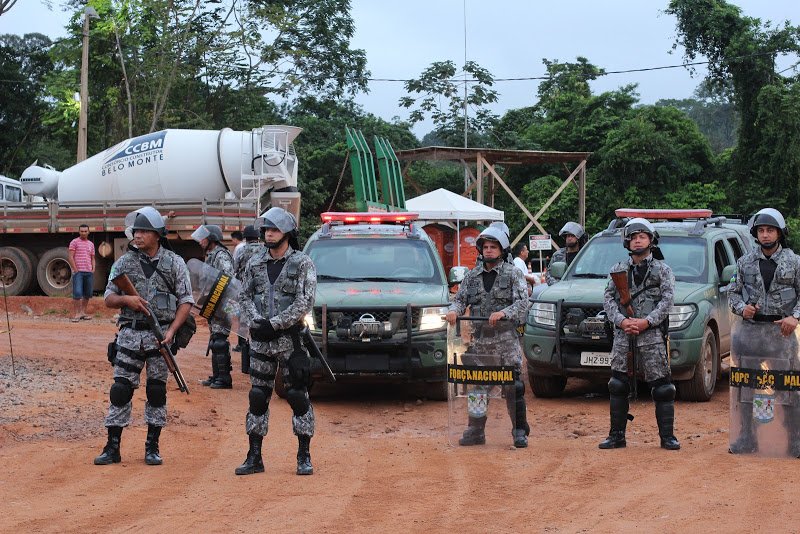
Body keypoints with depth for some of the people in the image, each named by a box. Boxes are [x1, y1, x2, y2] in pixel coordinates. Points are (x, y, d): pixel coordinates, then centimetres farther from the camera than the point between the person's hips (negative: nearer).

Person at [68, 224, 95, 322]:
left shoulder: (91, 244, 17)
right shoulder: (74, 242, 1)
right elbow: (71, 257, -4)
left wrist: (93, 269, 7)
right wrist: (75, 270, -10)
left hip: (89, 272, 6)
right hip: (78, 272, -6)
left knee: (87, 294, 6)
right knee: (77, 293, -12)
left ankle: (83, 312, 16)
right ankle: (76, 314, -9)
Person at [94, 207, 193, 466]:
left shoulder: (174, 263, 2)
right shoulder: (124, 262, 6)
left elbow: (186, 301, 1)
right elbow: (109, 298, 8)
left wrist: (172, 330, -11)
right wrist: (127, 299, -14)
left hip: (160, 335, -1)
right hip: (130, 334, 1)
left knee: (157, 391, 4)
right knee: (121, 389, -2)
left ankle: (152, 447, 13)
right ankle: (113, 447, 3)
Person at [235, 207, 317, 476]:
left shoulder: (302, 263, -4)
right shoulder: (255, 263, 11)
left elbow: (305, 302, -12)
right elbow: (245, 297, 10)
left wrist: (274, 324, -16)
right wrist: (257, 321, -9)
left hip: (290, 339, -4)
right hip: (260, 341, 4)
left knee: (298, 396, -2)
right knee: (258, 397, 6)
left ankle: (304, 457, 6)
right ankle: (254, 457, 12)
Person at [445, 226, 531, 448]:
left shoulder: (512, 274, 2)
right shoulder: (472, 276, 13)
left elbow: (522, 302, -8)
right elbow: (460, 298, 12)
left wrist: (503, 313, -24)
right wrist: (454, 310, -10)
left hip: (506, 340, -4)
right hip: (479, 340, 4)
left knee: (513, 386, -4)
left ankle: (520, 432, 4)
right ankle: (475, 431, 15)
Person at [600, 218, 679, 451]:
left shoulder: (662, 270, 6)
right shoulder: (619, 269, 14)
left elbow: (667, 300, -4)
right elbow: (608, 299, 7)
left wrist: (646, 322, -15)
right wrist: (621, 320, -10)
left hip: (652, 334, -3)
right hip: (623, 334, 3)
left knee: (662, 386, -5)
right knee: (618, 386, 3)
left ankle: (667, 436, 1)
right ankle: (617, 435, 10)